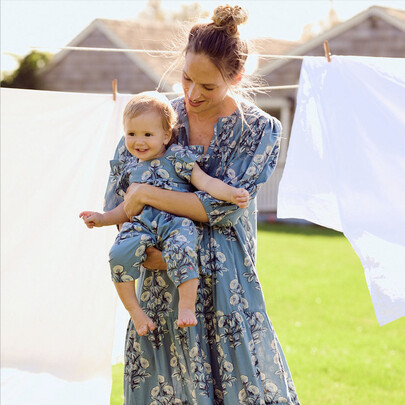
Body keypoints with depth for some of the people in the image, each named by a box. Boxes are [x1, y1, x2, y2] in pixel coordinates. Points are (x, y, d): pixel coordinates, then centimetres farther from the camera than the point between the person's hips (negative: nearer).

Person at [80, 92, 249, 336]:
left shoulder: (177, 157, 7)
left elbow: (205, 182, -1)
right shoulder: (131, 169, 22)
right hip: (141, 224, 4)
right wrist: (102, 219, 19)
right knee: (120, 254, -26)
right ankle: (133, 309, -13)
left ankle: (187, 305, -31)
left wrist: (231, 194, -17)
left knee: (180, 250, -37)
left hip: (176, 221, -4)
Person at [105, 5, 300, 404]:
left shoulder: (260, 130, -4)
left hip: (225, 281, -2)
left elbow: (225, 207, -14)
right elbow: (115, 194, 5)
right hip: (161, 273, 2)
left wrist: (147, 194, -14)